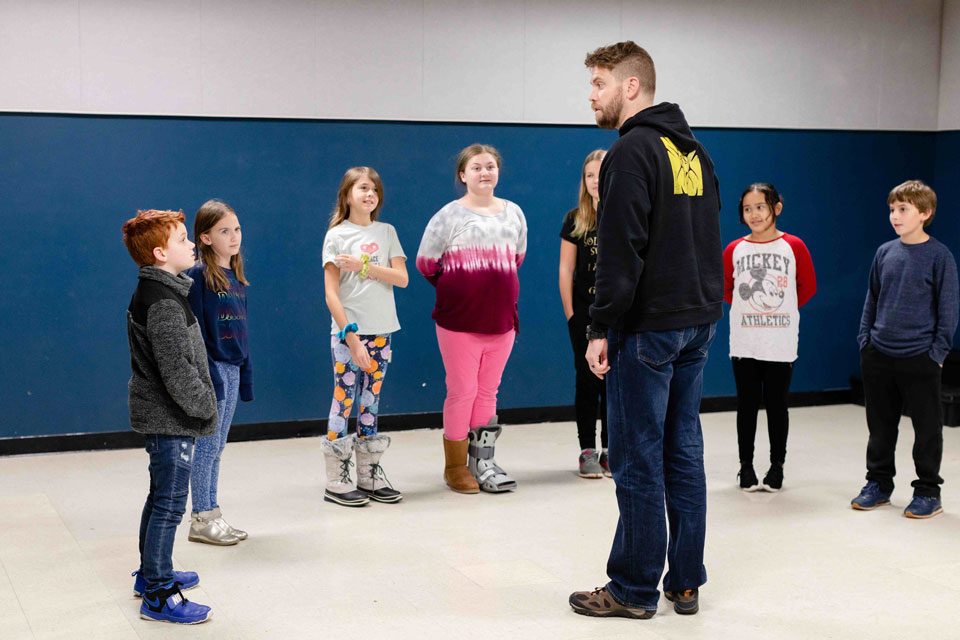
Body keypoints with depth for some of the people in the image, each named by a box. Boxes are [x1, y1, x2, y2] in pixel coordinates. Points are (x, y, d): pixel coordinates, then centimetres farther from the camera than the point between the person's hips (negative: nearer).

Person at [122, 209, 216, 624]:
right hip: (170, 421, -11)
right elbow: (177, 371, -25)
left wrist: (201, 404, 19)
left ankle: (150, 574, 34)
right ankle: (158, 597, 2)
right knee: (169, 504, -4)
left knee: (161, 498, 21)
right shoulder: (163, 303, -22)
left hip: (161, 417, 11)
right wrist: (205, 406, -14)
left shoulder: (152, 293, 11)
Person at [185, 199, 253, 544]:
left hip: (232, 370, 8)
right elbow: (194, 329, -15)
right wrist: (207, 374, -19)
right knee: (207, 444, -2)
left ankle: (212, 515, 19)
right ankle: (201, 519, 7)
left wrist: (246, 374, 14)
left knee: (216, 447, 13)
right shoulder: (198, 275, -11)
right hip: (211, 368, -8)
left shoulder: (236, 278, 13)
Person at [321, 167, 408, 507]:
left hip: (380, 332, 4)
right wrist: (351, 336, -14)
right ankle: (337, 481, 3)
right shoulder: (337, 235, -2)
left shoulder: (386, 232, 10)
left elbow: (402, 278, -1)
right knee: (344, 401, -3)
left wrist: (364, 266, -14)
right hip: (347, 331, -4)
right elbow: (331, 293, -7)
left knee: (370, 403, 9)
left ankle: (370, 476, 16)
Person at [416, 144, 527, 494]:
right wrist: (452, 290, 6)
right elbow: (425, 262, -1)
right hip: (459, 322, -4)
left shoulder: (513, 213, 8)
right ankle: (455, 466, 12)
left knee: (488, 393, 10)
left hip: (501, 320, 4)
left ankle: (482, 461, 19)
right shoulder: (450, 215, -5)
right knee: (462, 392, 0)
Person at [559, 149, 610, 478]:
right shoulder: (574, 220, 2)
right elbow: (566, 268, 3)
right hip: (585, 311, 0)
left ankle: (610, 450, 15)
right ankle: (587, 451, 9)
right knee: (587, 379, 3)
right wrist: (570, 312, -3)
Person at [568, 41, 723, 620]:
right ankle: (686, 583, 19)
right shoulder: (694, 150, 15)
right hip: (699, 322, 9)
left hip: (648, 328, -9)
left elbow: (622, 251, -19)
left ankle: (635, 590, 6)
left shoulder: (633, 151, -13)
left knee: (638, 462, -1)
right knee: (684, 454, 12)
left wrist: (602, 328, -16)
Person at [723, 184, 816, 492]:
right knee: (747, 404, 6)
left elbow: (808, 287, 9)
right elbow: (725, 289, 16)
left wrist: (783, 308, 8)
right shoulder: (734, 250, 1)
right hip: (743, 343, 1)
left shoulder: (794, 247, -2)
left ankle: (777, 465, 18)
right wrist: (747, 307, 9)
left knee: (776, 404, 5)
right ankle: (746, 465, 17)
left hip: (781, 344, -1)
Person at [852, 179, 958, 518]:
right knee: (880, 425, 13)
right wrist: (865, 338, 8)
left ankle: (928, 491, 15)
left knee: (927, 427, 5)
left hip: (919, 359, -4)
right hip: (878, 356, 5)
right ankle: (878, 483, 26)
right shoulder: (884, 253, 7)